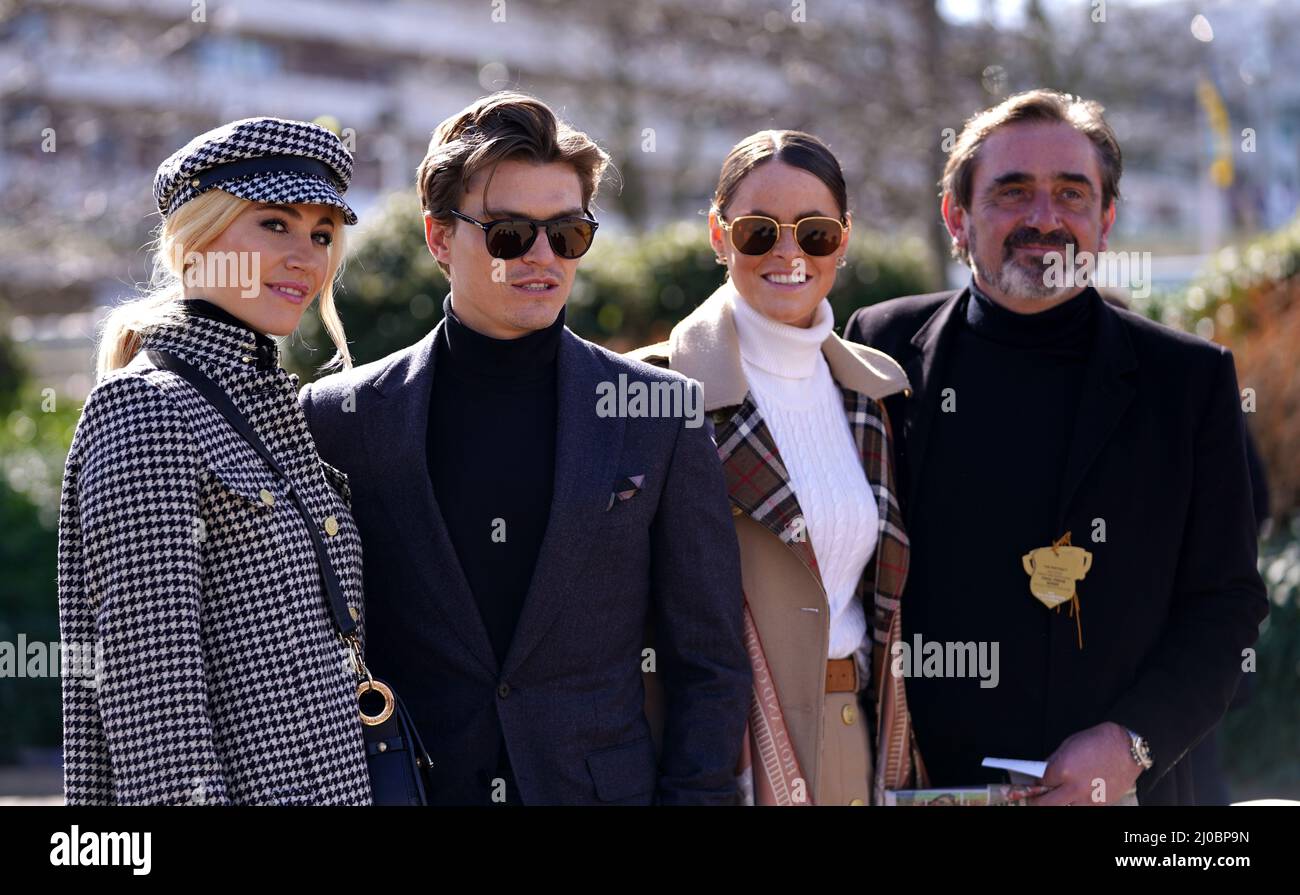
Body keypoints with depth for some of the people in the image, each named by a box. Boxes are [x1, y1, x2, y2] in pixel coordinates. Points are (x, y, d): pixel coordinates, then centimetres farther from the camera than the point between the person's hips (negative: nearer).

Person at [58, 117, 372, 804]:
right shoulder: (147, 410, -13)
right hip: (240, 786, -8)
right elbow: (145, 670, -19)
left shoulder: (275, 406, 13)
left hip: (333, 781, 8)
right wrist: (181, 795, -23)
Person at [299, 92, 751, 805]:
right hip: (402, 787, 0)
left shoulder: (661, 414, -1)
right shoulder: (342, 419, -2)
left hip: (602, 784, 0)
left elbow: (708, 661, 1)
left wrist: (693, 794, -6)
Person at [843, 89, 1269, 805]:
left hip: (1120, 786, 0)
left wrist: (1133, 741, -13)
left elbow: (1226, 602, 0)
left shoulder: (1192, 379, 0)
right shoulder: (885, 349, -1)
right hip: (922, 779, 0)